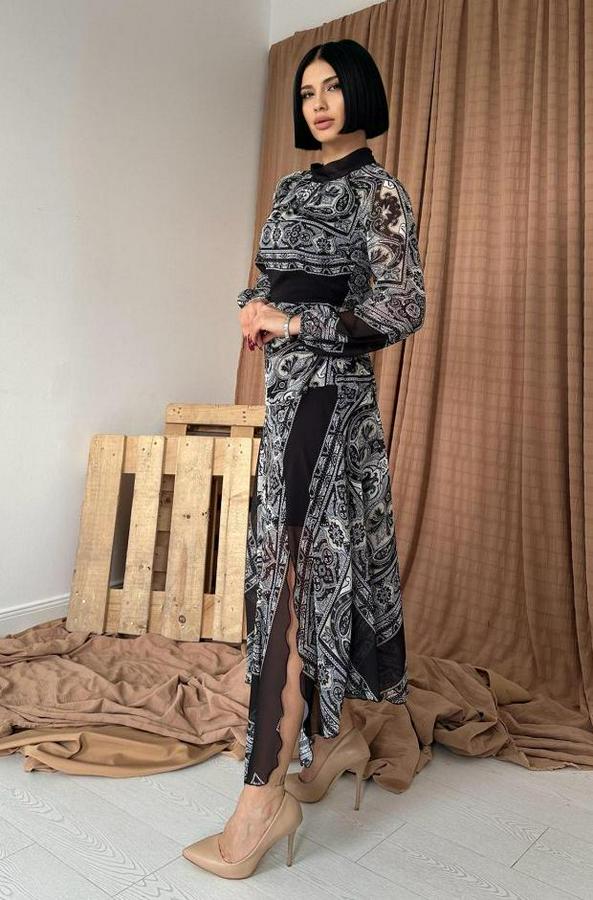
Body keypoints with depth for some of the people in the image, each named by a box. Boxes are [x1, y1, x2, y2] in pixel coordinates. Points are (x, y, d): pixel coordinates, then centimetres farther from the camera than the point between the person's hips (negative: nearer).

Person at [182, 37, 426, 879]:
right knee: (319, 562, 10)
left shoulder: (378, 190, -4)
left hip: (327, 390, -8)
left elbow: (404, 309, -13)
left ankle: (265, 794, -3)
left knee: (292, 571, -11)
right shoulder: (293, 187, 19)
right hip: (290, 387, 8)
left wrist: (295, 323, -12)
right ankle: (336, 735, 24)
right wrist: (256, 307, 6)